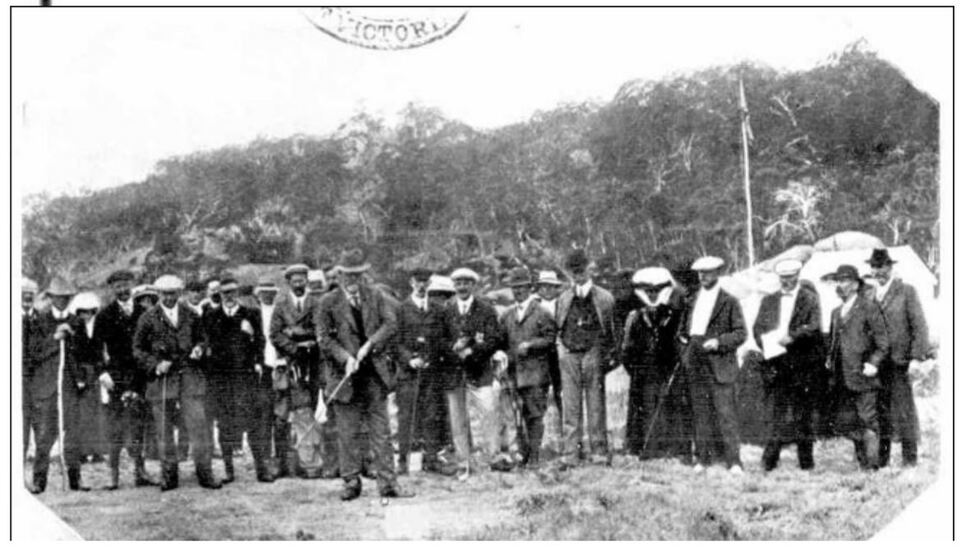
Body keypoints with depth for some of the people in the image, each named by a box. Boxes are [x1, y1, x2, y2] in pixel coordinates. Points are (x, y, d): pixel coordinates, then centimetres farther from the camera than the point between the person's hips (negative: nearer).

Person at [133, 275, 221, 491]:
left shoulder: (191, 315, 9)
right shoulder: (148, 318, 3)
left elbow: (201, 338, 21)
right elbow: (138, 349, 5)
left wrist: (199, 349, -2)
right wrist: (155, 365, -10)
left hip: (190, 375, 1)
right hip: (161, 377, -1)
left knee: (199, 423, -6)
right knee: (164, 428, 3)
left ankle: (205, 473, -1)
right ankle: (169, 476, 12)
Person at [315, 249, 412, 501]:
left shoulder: (376, 297, 9)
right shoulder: (328, 303, 3)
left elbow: (389, 324, -3)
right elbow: (323, 338, -3)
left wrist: (369, 345, -17)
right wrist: (345, 358, -17)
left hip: (374, 374, 2)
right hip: (345, 376, -2)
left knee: (381, 432, 2)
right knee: (347, 434, 3)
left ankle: (387, 484, 5)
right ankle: (351, 483, 12)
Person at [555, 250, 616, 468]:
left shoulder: (603, 297, 6)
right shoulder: (564, 298, 12)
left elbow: (609, 329, 7)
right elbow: (558, 328, 16)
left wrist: (609, 356, 1)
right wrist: (561, 348, 4)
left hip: (593, 354, -2)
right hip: (569, 355, 2)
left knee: (596, 406, 1)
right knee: (570, 407, 0)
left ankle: (599, 453, 7)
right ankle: (570, 456, 0)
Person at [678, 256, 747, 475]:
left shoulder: (729, 302, 0)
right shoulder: (692, 300, 15)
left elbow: (741, 333, -3)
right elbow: (684, 328, 27)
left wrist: (719, 342, -16)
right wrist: (683, 339, 8)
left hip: (720, 366, -5)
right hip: (696, 366, 5)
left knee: (726, 414, -8)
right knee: (700, 414, 6)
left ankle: (734, 461, -6)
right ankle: (703, 459, 11)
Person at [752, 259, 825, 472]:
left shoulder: (810, 298, 3)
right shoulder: (768, 301, 16)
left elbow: (814, 327, -8)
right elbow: (758, 328, 12)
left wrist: (791, 337, -20)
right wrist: (767, 343, -7)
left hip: (803, 364, -2)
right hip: (776, 363, 3)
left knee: (802, 413, 1)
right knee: (777, 412, -3)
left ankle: (806, 461, 8)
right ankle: (770, 459, -5)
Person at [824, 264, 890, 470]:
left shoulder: (869, 308, -2)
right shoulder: (836, 312, 18)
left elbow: (883, 343, -4)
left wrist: (872, 364, -14)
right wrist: (830, 359, 11)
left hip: (863, 377, -6)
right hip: (844, 379, 7)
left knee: (868, 422, -7)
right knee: (853, 425, 8)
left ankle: (871, 466, -6)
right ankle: (860, 462, 12)